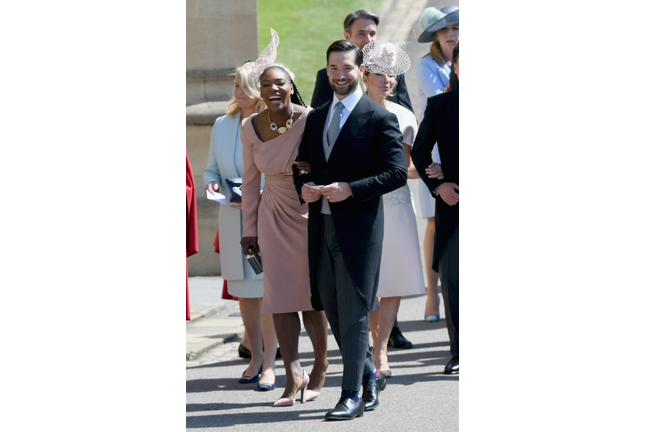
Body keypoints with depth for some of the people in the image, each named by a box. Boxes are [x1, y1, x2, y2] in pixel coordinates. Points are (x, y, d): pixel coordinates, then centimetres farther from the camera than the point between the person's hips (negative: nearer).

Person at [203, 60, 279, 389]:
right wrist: (213, 184, -4)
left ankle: (270, 365, -1)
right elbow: (211, 168, 18)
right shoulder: (221, 126, 12)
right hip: (233, 219, 5)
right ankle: (255, 358, 20)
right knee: (243, 290, 9)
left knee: (268, 290, -6)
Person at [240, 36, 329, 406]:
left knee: (311, 295, 3)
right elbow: (251, 179, 5)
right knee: (279, 295, -5)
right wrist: (250, 230, 8)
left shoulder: (311, 120, -18)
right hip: (275, 218, 3)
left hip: (313, 215, -3)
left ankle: (320, 365, 24)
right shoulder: (251, 128, -6)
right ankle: (294, 374, -2)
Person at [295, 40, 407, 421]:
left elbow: (398, 172, -10)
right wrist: (303, 186, -1)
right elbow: (304, 165, 22)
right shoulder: (317, 118, 15)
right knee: (332, 309, 10)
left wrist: (350, 189, -18)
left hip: (358, 226, -6)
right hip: (322, 226, 6)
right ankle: (370, 375, 26)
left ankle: (352, 396, 1)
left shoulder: (380, 118, -5)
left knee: (353, 312, -5)